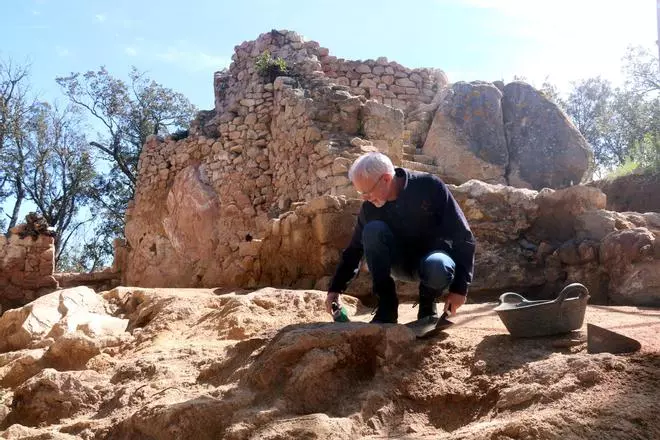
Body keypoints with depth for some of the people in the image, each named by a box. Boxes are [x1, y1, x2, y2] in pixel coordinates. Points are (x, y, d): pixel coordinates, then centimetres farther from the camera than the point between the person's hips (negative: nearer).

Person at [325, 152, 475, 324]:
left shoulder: (429, 187, -21)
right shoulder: (370, 207, -10)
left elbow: (463, 236, -18)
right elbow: (355, 249, 1)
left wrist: (459, 287, -21)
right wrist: (335, 288, -5)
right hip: (401, 262, 3)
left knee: (437, 267, -40)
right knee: (372, 230, -26)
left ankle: (428, 304, -5)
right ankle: (386, 309, -19)